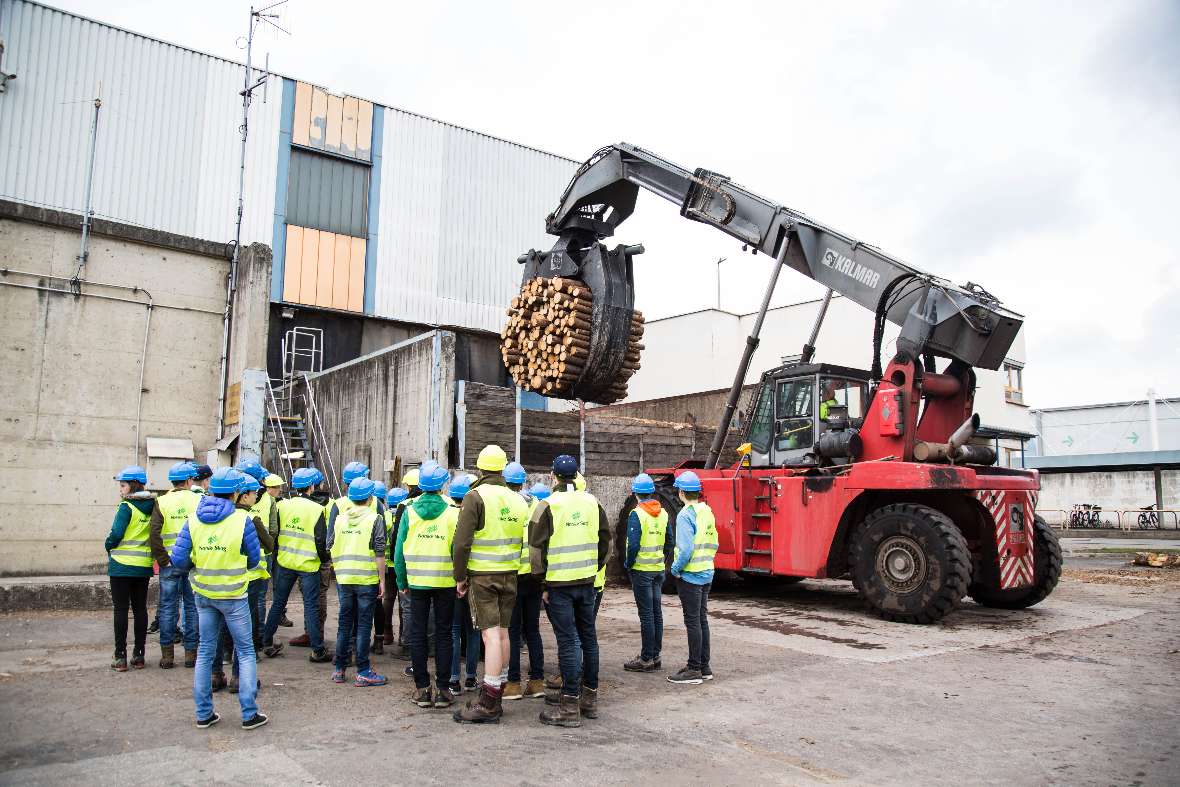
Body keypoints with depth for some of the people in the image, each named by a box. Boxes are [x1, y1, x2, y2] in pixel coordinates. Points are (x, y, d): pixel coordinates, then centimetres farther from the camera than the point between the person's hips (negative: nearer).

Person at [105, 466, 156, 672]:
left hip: (122, 565, -5)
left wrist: (109, 548, 2)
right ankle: (139, 656, 15)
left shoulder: (126, 507, -13)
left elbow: (116, 534, -17)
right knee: (140, 609, 11)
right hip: (144, 565, 5)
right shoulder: (152, 506, 4)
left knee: (121, 610, 2)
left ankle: (121, 657, 4)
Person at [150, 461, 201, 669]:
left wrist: (162, 559, -5)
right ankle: (191, 652, 13)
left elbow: (154, 533, -10)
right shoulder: (199, 501, -3)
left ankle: (167, 655, 13)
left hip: (170, 563, 1)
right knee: (192, 607, 9)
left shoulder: (161, 502, -1)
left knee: (168, 607, 8)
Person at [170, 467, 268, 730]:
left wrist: (197, 565, 13)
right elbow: (253, 560, -7)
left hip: (203, 595, 4)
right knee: (245, 652, 7)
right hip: (233, 596, -4)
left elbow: (179, 559, -6)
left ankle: (204, 713, 21)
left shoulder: (194, 519, -4)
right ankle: (249, 713, 7)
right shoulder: (242, 520, -15)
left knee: (205, 652, 16)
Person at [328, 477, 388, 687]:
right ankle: (363, 672, 4)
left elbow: (330, 547, 12)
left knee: (344, 622, 14)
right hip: (367, 579, -4)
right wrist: (382, 580, -4)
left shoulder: (339, 517, 7)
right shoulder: (375, 519, -7)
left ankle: (339, 669, 20)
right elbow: (379, 553, -9)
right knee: (363, 624, 1)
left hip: (343, 578, 4)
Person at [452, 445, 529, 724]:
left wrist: (460, 576, -4)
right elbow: (526, 540, 13)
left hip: (482, 575, -5)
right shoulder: (518, 500, 8)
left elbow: (462, 542, -13)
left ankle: (487, 704, -4)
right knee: (503, 632, 12)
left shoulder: (476, 496, -10)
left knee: (491, 634, -6)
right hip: (510, 574, 5)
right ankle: (497, 696, 21)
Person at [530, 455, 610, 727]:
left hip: (559, 583, -5)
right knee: (588, 637, 14)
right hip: (587, 582, 5)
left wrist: (541, 581, -2)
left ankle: (570, 706, 2)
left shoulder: (548, 506, -9)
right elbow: (605, 539, 13)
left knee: (568, 642, -2)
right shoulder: (592, 502, 7)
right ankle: (590, 698, 24)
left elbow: (536, 548, -10)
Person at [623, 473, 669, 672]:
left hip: (642, 569, -7)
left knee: (646, 614, -2)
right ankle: (655, 656, 20)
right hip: (659, 569, 7)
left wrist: (628, 563, -6)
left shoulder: (637, 514, -15)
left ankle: (646, 659, 3)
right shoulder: (663, 513, 6)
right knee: (656, 612, 12)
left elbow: (633, 544, -20)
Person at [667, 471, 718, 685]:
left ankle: (694, 669, 4)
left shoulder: (685, 515, -18)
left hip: (690, 575, -8)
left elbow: (686, 549, -23)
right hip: (706, 574, 8)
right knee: (702, 620, 15)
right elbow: (713, 544, 14)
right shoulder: (707, 512, 8)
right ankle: (704, 666, 22)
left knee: (693, 622, -2)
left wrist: (675, 568, -10)